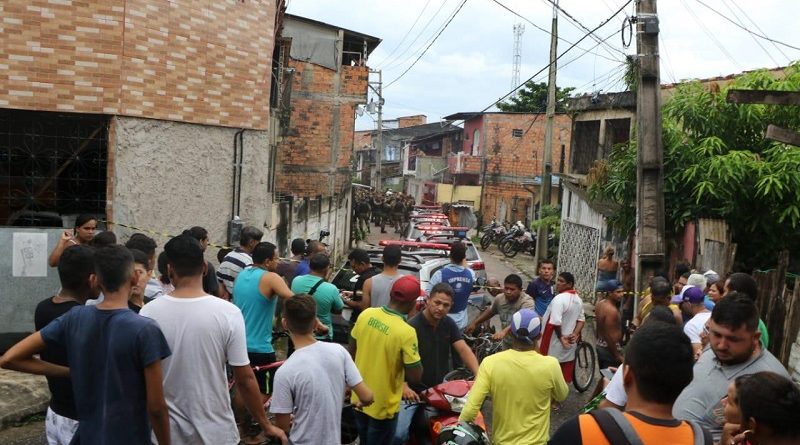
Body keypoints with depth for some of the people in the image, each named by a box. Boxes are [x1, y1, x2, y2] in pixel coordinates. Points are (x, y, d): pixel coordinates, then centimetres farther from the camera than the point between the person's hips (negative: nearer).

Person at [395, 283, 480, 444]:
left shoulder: (449, 324, 4)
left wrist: (479, 375, -22)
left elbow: (464, 350, -7)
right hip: (415, 391, -5)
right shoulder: (412, 326, -14)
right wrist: (404, 387, -35)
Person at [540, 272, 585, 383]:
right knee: (565, 373, 15)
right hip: (569, 343, 8)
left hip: (556, 343, -8)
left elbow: (555, 322, -28)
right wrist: (575, 333, 2)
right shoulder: (578, 299, 9)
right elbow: (581, 319, 14)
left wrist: (560, 337, -14)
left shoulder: (559, 298, -21)